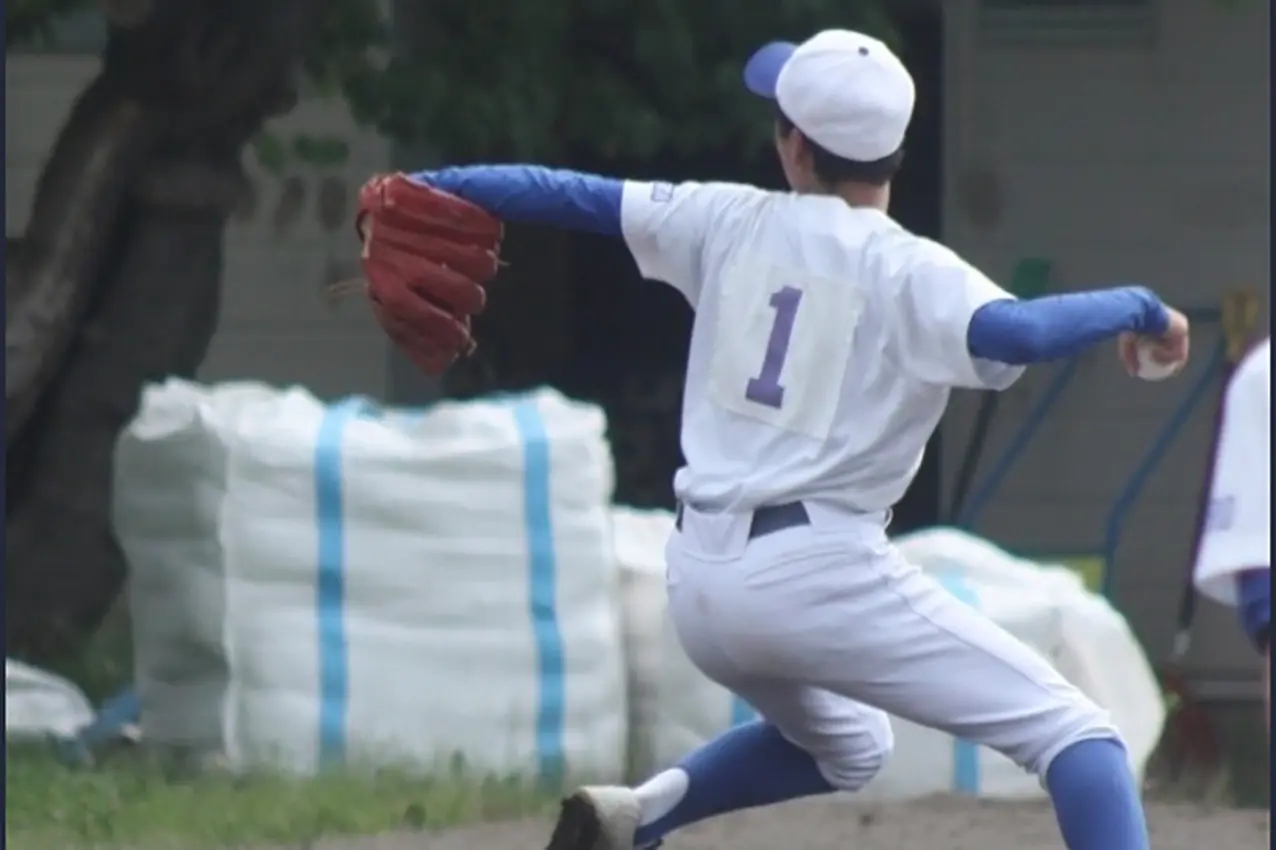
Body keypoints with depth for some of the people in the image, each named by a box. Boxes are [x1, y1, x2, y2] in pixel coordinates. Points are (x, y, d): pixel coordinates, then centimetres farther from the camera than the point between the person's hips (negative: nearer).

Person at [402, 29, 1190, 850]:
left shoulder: (731, 222, 9)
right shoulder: (907, 271, -7)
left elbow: (575, 195, 18)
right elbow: (1016, 332, -25)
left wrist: (429, 189, 30)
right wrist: (1137, 307, -8)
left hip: (699, 577, 7)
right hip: (819, 575, -7)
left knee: (846, 745, 35)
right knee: (1071, 731, -7)